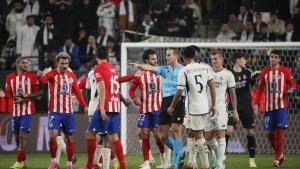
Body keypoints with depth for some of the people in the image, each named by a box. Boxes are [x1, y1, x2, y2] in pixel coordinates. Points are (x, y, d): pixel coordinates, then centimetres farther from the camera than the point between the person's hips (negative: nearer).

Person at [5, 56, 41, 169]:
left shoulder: (32, 76, -1)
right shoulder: (10, 77, 8)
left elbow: (37, 93, -1)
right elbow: (8, 94, 11)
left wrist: (27, 96, -18)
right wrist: (15, 99, -8)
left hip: (27, 111, -4)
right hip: (15, 111, 4)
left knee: (23, 135, -13)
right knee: (17, 136, 9)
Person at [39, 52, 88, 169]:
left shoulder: (71, 75, 7)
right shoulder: (52, 74, -7)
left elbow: (77, 92, 15)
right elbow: (42, 79, -28)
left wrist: (84, 105, 8)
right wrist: (41, 75, -52)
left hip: (68, 112, 4)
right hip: (55, 111, -4)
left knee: (69, 138, 8)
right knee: (52, 135, -16)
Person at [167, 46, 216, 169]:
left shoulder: (183, 71, -10)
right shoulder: (205, 67, 6)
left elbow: (179, 92, -11)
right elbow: (212, 86, 4)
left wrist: (172, 107, 3)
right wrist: (213, 105, 10)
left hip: (194, 108, -6)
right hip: (205, 107, 6)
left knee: (199, 136, 0)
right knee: (192, 134, 19)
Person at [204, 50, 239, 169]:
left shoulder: (227, 74, 1)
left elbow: (232, 93, 4)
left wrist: (234, 110, 0)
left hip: (220, 108, -4)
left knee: (220, 135, -9)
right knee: (208, 136, 5)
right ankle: (218, 153, 30)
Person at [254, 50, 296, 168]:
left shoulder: (284, 71, 1)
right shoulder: (265, 72, 8)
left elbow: (292, 83, 6)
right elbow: (260, 89, 11)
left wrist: (291, 89, -18)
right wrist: (256, 103, 3)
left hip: (281, 106, -3)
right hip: (269, 106, 3)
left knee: (280, 130, -10)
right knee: (269, 132, 2)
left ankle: (277, 158, -1)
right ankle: (280, 154, 21)